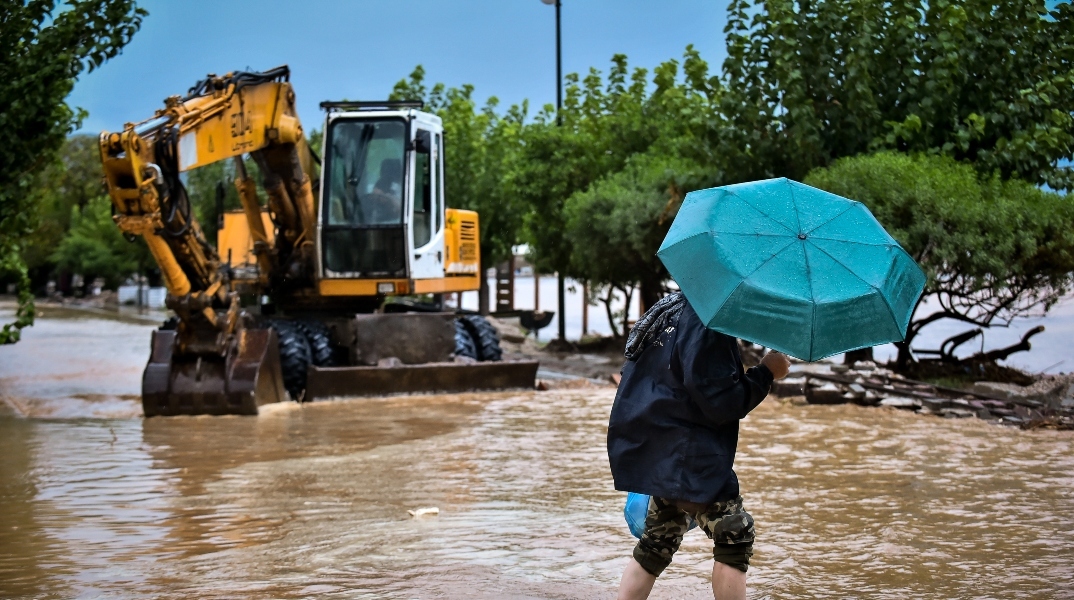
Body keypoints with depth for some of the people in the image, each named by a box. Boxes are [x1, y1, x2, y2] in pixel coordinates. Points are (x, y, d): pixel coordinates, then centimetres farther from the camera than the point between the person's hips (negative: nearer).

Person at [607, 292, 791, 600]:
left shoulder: (677, 311, 14)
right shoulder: (705, 327, -19)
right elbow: (720, 403, -20)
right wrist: (767, 372, -10)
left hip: (660, 451, 11)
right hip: (686, 455, -11)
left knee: (658, 541, 18)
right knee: (734, 536, -6)